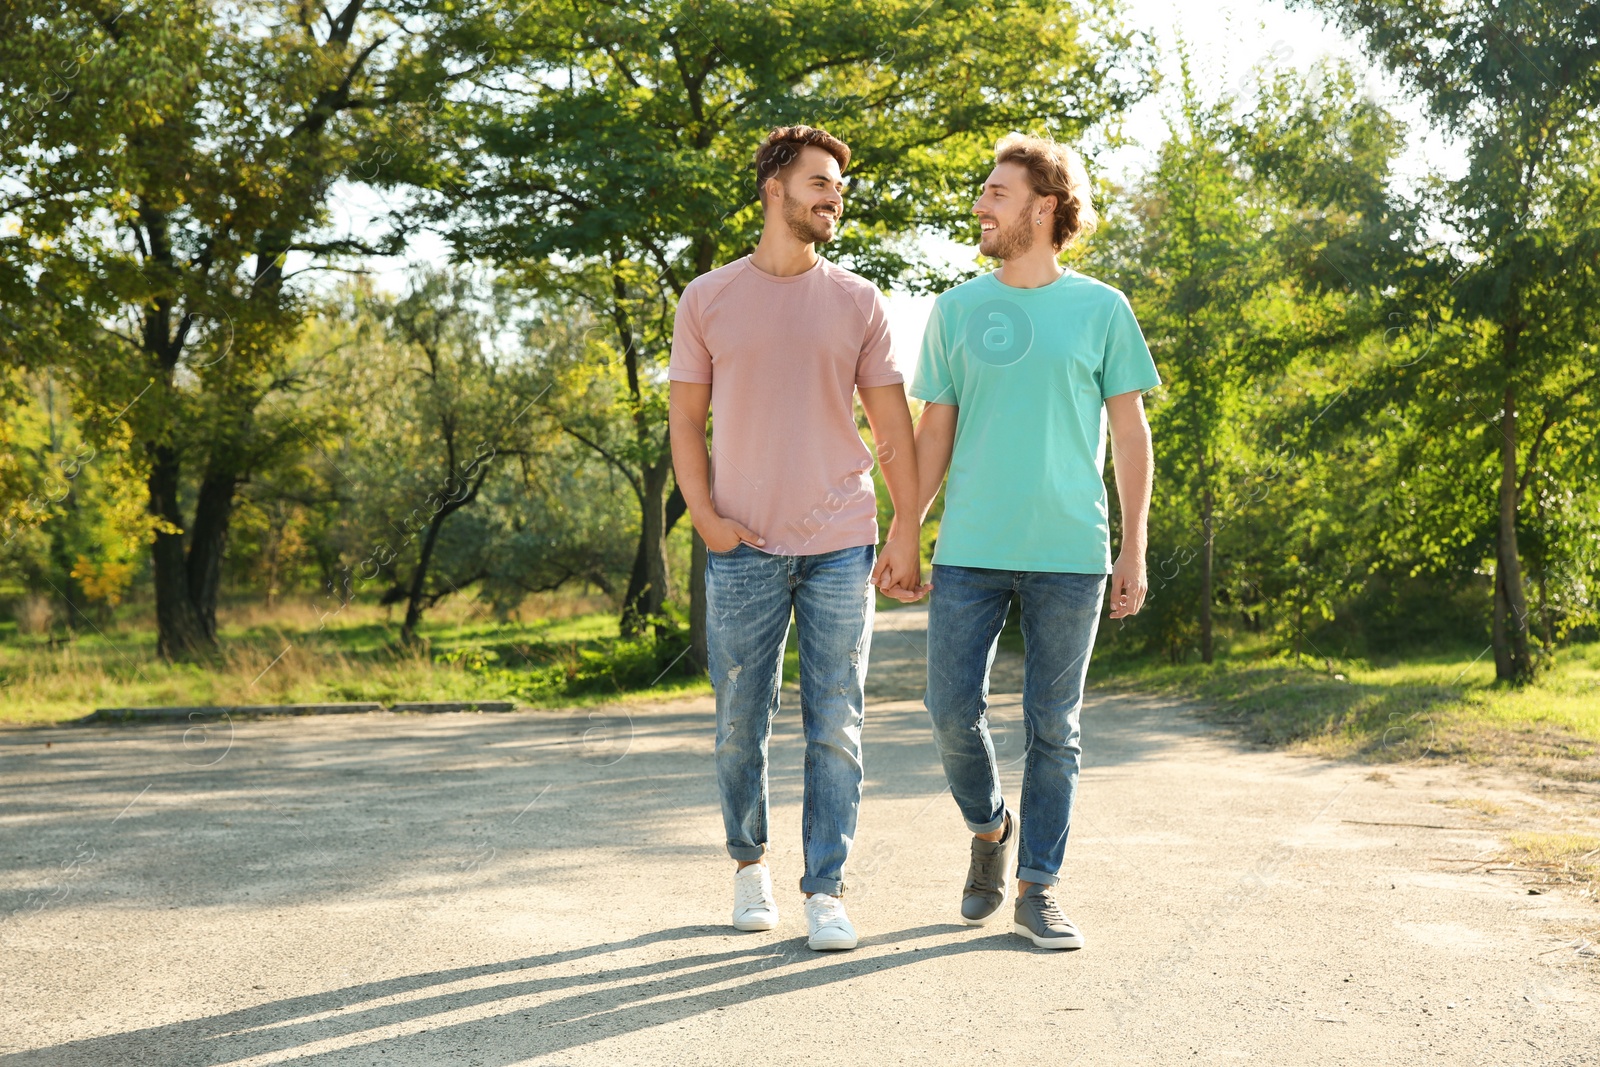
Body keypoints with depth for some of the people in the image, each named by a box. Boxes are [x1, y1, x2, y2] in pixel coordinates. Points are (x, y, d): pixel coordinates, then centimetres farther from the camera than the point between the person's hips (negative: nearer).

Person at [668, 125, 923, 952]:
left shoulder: (857, 301, 7)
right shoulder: (708, 300, 5)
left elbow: (892, 424, 7)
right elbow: (685, 419, 7)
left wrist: (907, 533, 1)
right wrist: (705, 516, -5)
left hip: (840, 546, 1)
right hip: (744, 548, 0)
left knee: (836, 728, 0)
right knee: (740, 726, 7)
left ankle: (827, 891, 8)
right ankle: (749, 864, 27)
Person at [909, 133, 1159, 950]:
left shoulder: (1100, 310, 3)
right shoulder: (957, 310, 8)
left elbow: (1130, 434, 5)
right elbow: (934, 433, 11)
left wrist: (1134, 552, 1)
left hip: (1068, 555, -1)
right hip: (969, 551, 2)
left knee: (1053, 728, 4)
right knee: (953, 710, 0)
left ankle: (1037, 890, 14)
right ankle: (990, 829, 29)